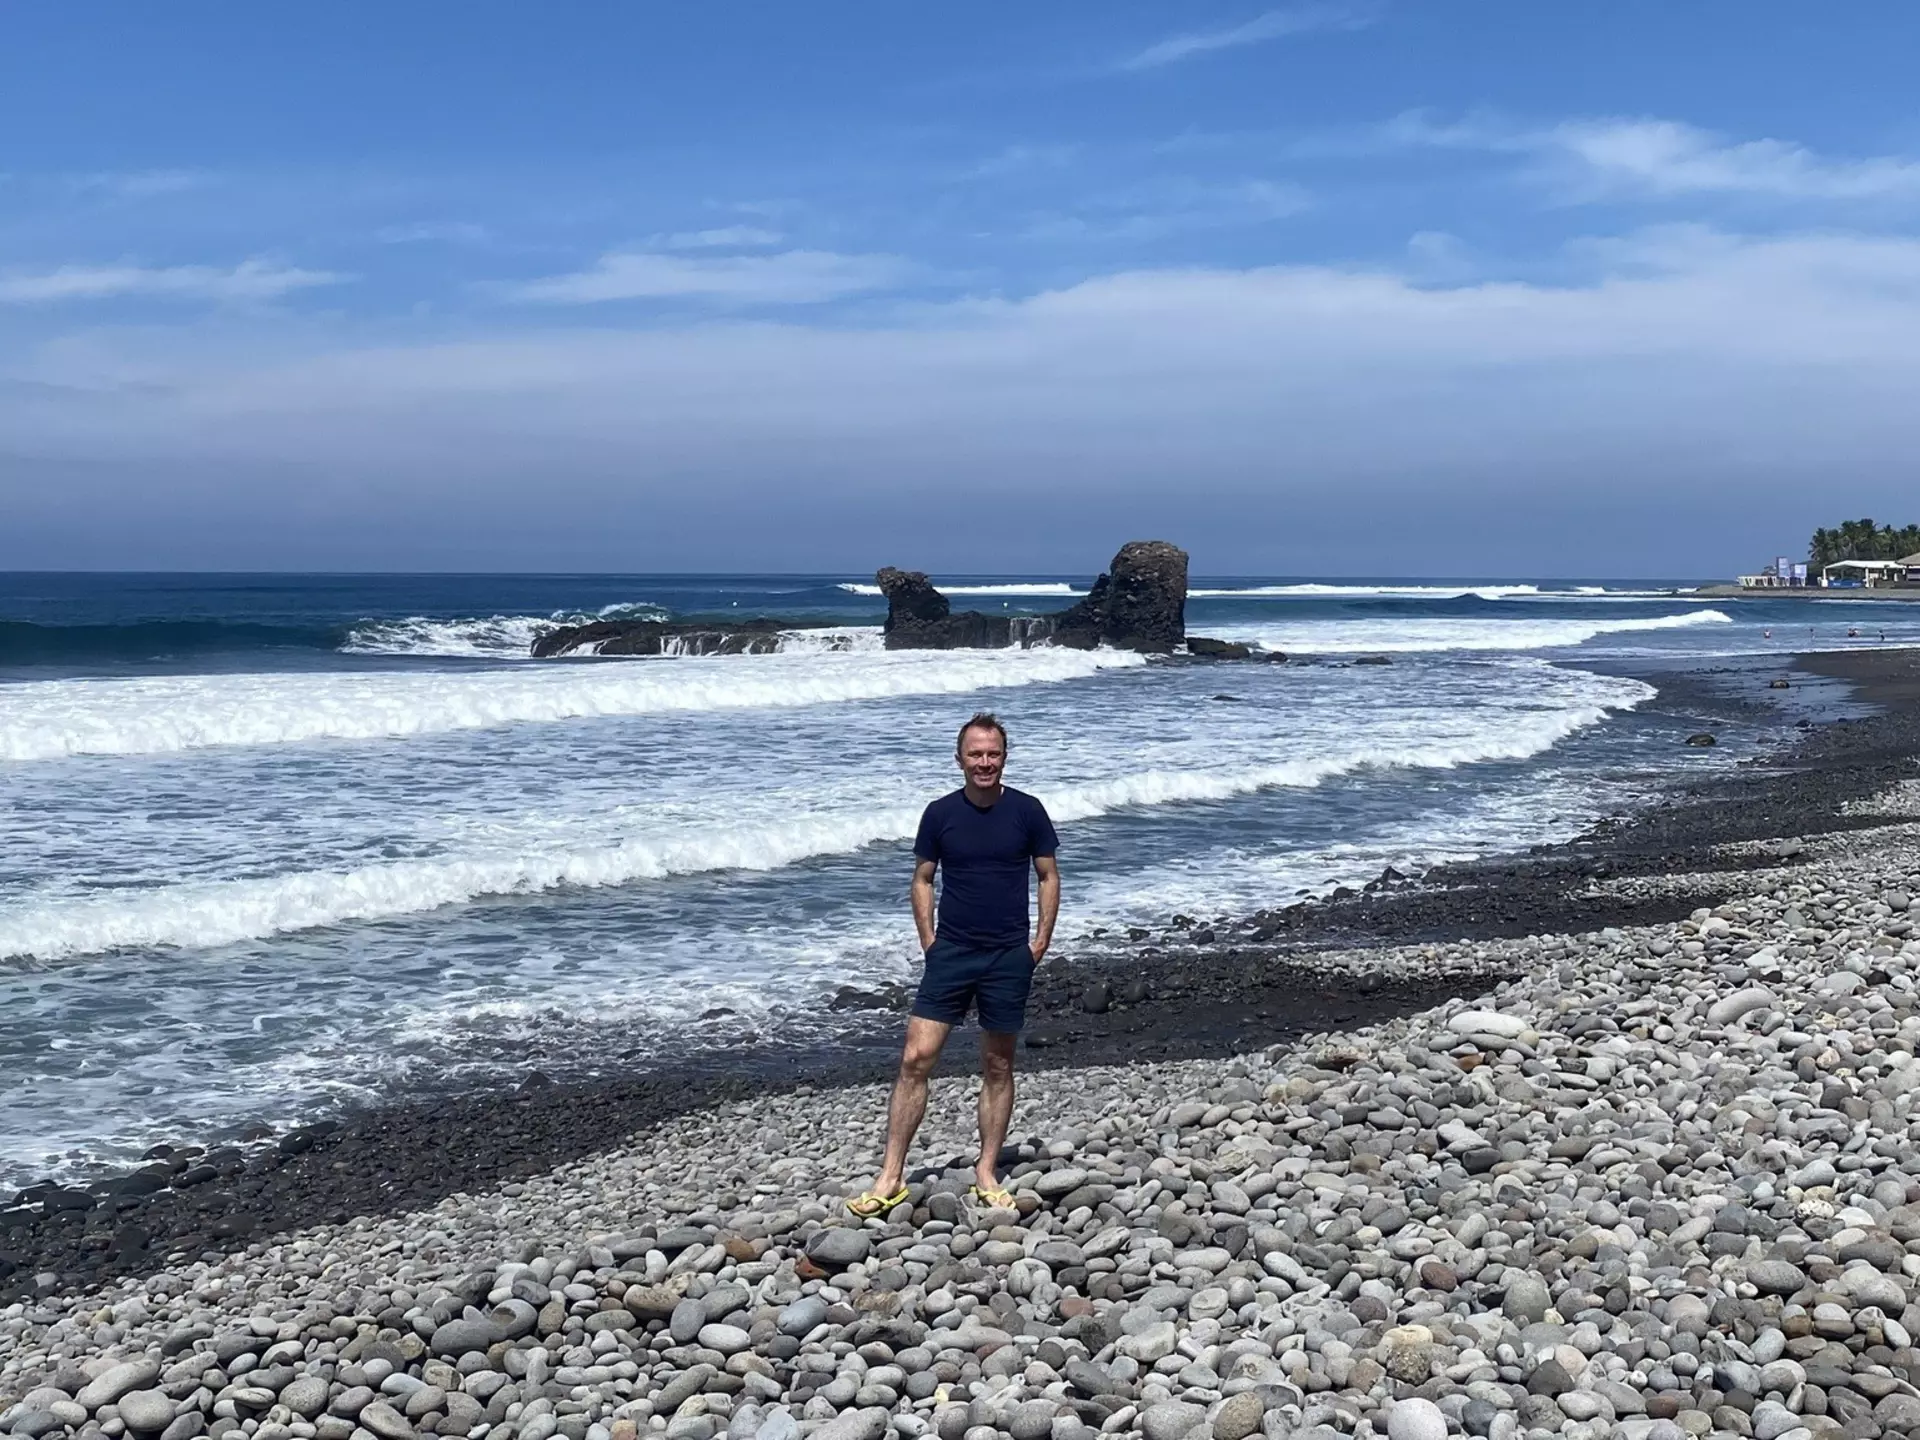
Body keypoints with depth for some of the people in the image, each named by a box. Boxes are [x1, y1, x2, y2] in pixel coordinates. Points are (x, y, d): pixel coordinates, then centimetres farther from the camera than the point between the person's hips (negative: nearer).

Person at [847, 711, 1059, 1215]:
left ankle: (986, 1172, 19)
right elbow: (922, 878, 9)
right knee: (916, 1058, -6)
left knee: (998, 1066, 8)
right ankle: (891, 1177, -1)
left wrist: (1041, 940, -3)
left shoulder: (1026, 811, -3)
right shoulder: (941, 813, 0)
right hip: (951, 952, 0)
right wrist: (928, 940, 1)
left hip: (1009, 956, 0)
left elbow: (1049, 876, 5)